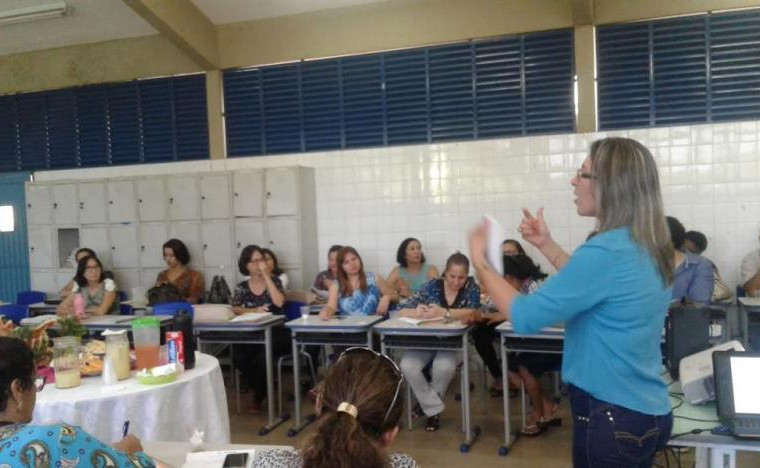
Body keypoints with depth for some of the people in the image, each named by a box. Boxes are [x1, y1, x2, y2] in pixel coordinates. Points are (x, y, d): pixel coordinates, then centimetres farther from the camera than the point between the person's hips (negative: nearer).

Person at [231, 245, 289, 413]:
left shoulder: (274, 281, 4)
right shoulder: (242, 287, 10)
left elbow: (279, 303, -16)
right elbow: (234, 309, -2)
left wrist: (266, 275, -14)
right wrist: (254, 310, -19)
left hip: (275, 332, -2)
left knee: (264, 355, -33)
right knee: (239, 356, -28)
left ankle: (258, 396, -5)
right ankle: (264, 389, 0)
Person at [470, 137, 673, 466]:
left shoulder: (607, 251, -25)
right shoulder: (649, 248, 3)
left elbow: (524, 316, -21)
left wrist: (480, 263, -8)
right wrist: (547, 245, 15)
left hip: (613, 419, -9)